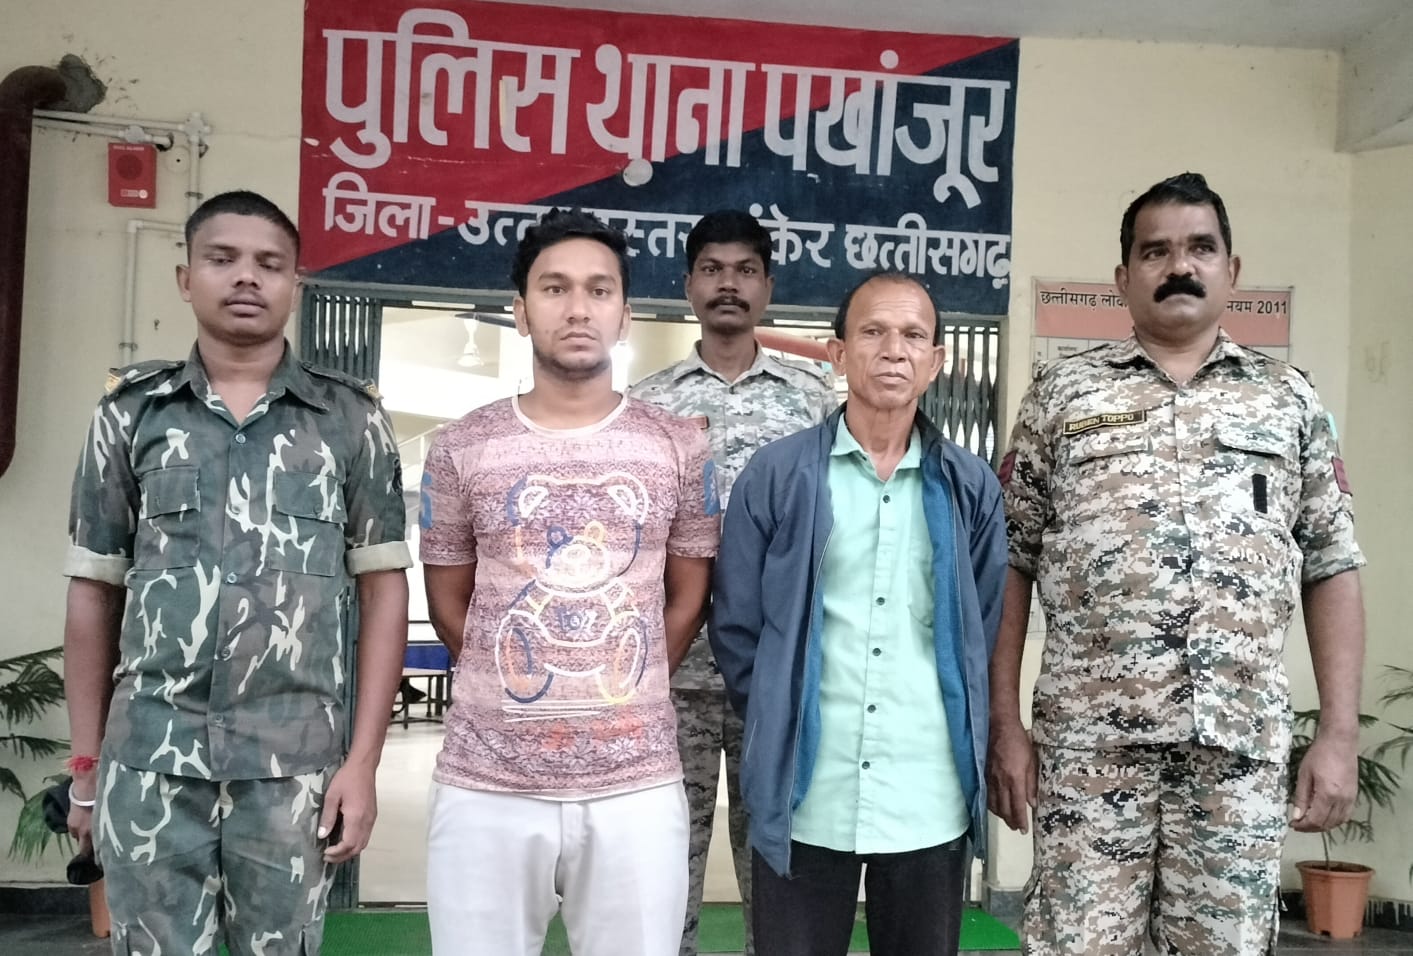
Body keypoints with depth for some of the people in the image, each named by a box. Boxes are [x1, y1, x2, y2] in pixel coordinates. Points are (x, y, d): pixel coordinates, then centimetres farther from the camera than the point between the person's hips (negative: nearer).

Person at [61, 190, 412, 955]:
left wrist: (363, 761, -3)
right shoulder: (130, 412, 6)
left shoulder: (352, 419, 3)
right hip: (147, 763, 1)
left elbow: (384, 591, 2)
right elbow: (93, 593, 9)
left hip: (294, 767, -1)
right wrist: (85, 764, 7)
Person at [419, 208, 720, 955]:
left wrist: (621, 699, 9)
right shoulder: (460, 450, 2)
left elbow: (689, 598, 10)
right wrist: (512, 692, 9)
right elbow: (448, 601, 10)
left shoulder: (679, 448, 3)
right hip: (485, 784, 0)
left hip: (637, 783, 0)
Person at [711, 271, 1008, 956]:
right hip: (804, 795, -1)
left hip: (932, 799, 2)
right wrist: (781, 728, 1)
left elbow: (985, 632, 9)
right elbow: (736, 627, 2)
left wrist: (959, 735, 7)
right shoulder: (776, 474, -1)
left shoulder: (972, 486, 5)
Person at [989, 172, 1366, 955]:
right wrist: (1004, 725, -1)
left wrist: (1340, 734, 1)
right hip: (1087, 736, -1)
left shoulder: (1289, 401, 11)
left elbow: (1332, 572, 10)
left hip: (1242, 741, 2)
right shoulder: (1062, 394, 6)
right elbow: (1010, 565, 4)